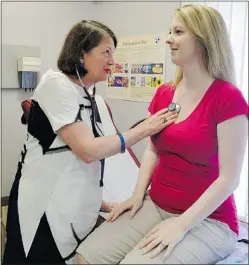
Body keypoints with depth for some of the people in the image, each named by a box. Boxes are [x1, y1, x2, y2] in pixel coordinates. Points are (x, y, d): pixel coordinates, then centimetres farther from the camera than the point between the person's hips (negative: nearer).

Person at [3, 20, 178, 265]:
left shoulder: (91, 97, 8)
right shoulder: (56, 83, -14)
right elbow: (87, 150, -22)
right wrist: (144, 129, -16)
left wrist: (100, 203, 12)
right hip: (45, 210, -7)